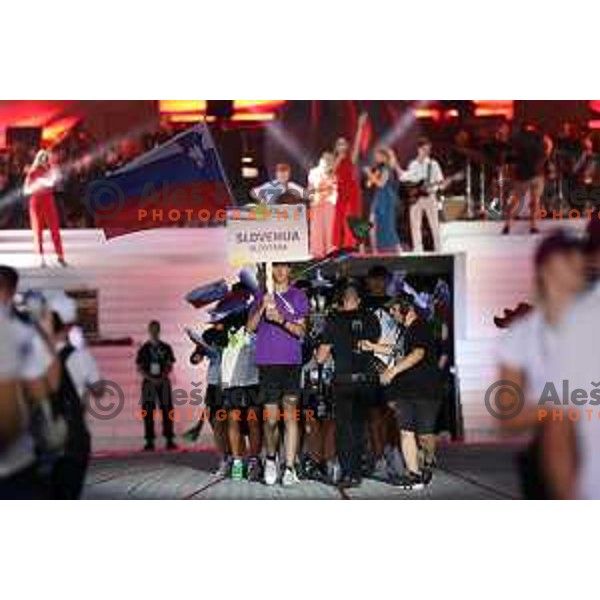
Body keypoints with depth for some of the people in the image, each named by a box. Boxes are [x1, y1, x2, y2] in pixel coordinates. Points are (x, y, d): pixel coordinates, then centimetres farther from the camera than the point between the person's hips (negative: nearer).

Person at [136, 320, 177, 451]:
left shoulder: (166, 348, 8)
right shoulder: (144, 349, 5)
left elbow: (170, 366, 7)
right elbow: (140, 369, 2)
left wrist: (162, 377, -10)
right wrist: (151, 379, -11)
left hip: (163, 382, 1)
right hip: (149, 382, -1)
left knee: (167, 410, -3)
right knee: (148, 412, -3)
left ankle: (169, 440, -1)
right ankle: (150, 441, -1)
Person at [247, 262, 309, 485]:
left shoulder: (298, 296, 9)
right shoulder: (261, 295, 12)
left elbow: (301, 330, 0)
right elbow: (250, 327, 4)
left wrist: (281, 319, -18)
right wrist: (262, 308, -13)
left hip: (291, 362, -1)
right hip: (267, 362, 1)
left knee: (291, 414, -6)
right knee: (271, 419, 1)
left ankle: (290, 468, -6)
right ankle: (270, 458, 25)